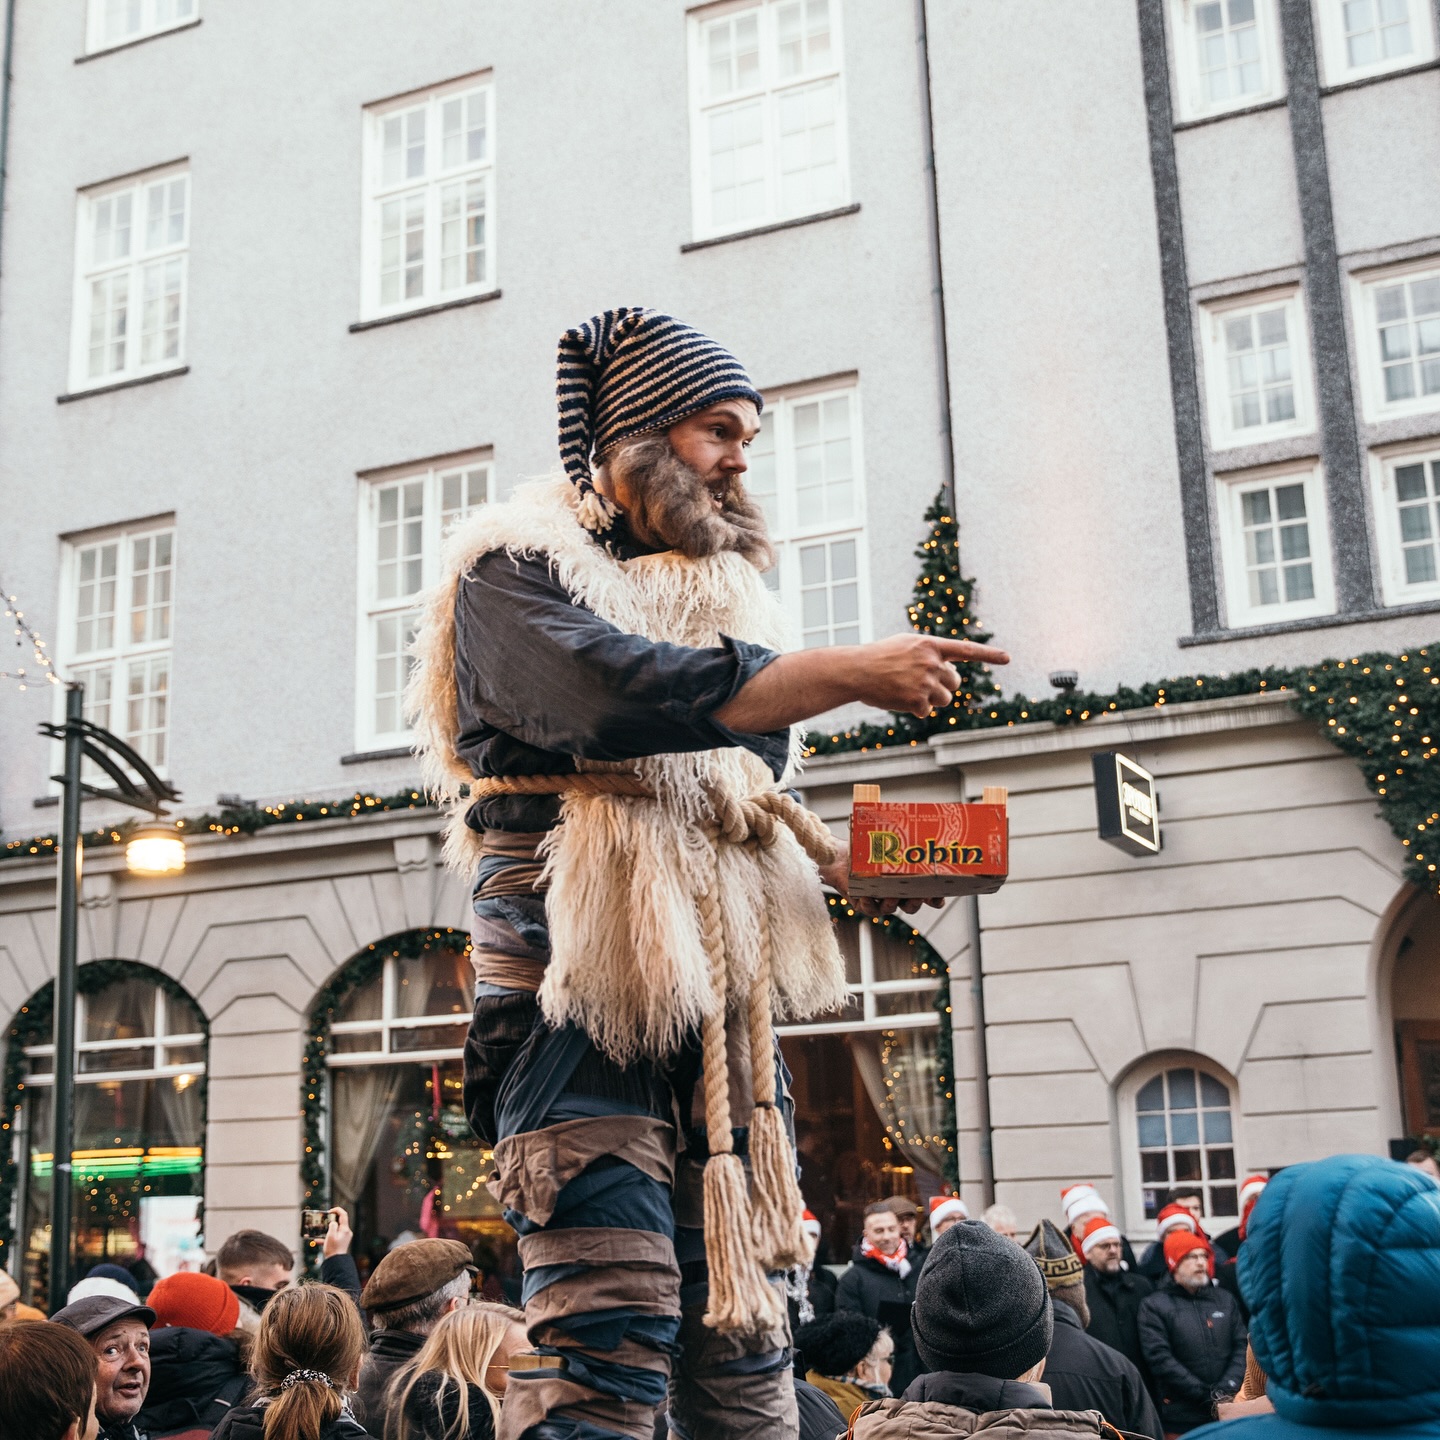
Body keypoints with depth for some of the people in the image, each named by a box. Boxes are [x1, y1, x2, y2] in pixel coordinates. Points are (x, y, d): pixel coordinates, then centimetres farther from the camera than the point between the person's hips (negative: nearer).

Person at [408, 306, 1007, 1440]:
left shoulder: (719, 591, 22)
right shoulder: (514, 572, 0)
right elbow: (620, 693, -21)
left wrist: (844, 861, 3)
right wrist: (854, 673, -23)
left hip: (722, 993, 7)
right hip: (582, 989, -7)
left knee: (744, 1322, 5)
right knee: (612, 1329, -12)